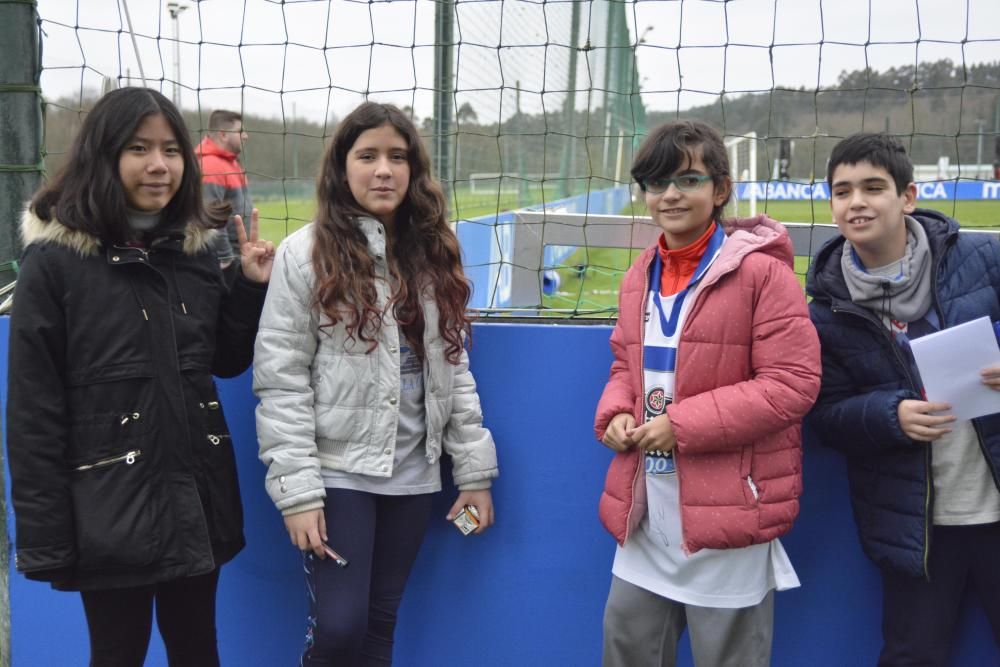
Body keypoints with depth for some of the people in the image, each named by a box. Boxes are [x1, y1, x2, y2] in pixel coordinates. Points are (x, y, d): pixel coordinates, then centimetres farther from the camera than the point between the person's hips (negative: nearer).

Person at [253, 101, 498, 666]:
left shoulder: (433, 254, 8)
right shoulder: (306, 252, -7)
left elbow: (453, 370, 9)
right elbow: (281, 381, -10)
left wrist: (475, 472, 5)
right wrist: (297, 491, -15)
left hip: (412, 474, 4)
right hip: (337, 471, -4)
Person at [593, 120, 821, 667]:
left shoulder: (761, 271, -13)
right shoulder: (640, 277, 10)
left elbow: (793, 382, -17)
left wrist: (684, 424, -21)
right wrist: (614, 414, -2)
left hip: (728, 507, -6)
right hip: (646, 508, 7)